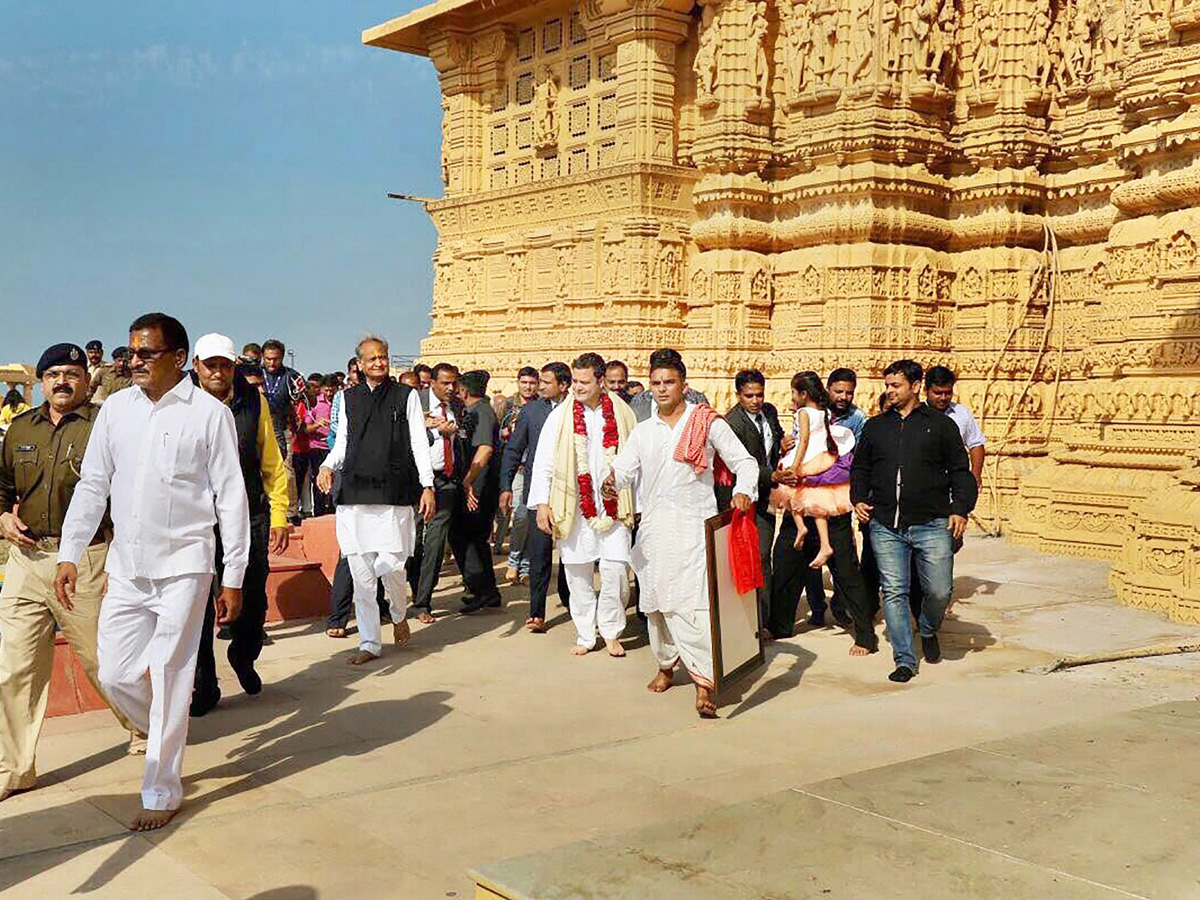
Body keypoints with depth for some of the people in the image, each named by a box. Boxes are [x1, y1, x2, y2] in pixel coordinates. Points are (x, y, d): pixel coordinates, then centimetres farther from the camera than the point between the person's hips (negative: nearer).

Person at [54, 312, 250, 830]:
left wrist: (233, 578, -5)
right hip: (127, 567, 5)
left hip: (184, 565, -4)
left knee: (169, 679, -1)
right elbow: (92, 485, 12)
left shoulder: (209, 413, -6)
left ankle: (162, 792, 13)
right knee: (114, 674, 5)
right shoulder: (116, 408, 7)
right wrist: (70, 555, 6)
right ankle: (168, 734, 34)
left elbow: (231, 497, -4)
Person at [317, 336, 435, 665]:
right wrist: (328, 465, -1)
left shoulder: (406, 396, 7)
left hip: (393, 493, -3)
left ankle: (399, 615, 20)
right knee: (360, 571, 2)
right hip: (353, 494, 3)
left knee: (390, 566, -12)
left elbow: (419, 444, 5)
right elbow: (343, 442, 19)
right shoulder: (349, 398, 14)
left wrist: (427, 485, -3)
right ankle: (369, 642, 12)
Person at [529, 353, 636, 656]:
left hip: (613, 506, 0)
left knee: (614, 570, -5)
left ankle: (611, 631, 14)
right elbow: (543, 463, 3)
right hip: (573, 508, 1)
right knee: (578, 574, 5)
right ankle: (585, 635, 18)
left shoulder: (621, 413, 3)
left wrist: (639, 503, 5)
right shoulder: (560, 416, 2)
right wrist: (542, 503, -4)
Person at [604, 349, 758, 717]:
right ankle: (665, 665, 32)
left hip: (693, 524, -4)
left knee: (689, 601, -16)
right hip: (653, 525, 5)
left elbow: (744, 462, 5)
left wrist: (744, 491, -16)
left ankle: (705, 682, -16)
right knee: (655, 600, 10)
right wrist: (611, 481, -17)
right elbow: (623, 467, 7)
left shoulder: (708, 423, 4)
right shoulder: (642, 431, 15)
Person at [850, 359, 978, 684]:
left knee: (940, 591, -3)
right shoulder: (875, 426, 15)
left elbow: (960, 471, 7)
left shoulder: (941, 424, 7)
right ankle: (904, 660, 7)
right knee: (894, 593, -1)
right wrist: (858, 498, 6)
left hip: (931, 524, -2)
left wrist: (960, 509, -5)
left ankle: (928, 631, 30)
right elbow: (860, 468, 23)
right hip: (885, 526, 2)